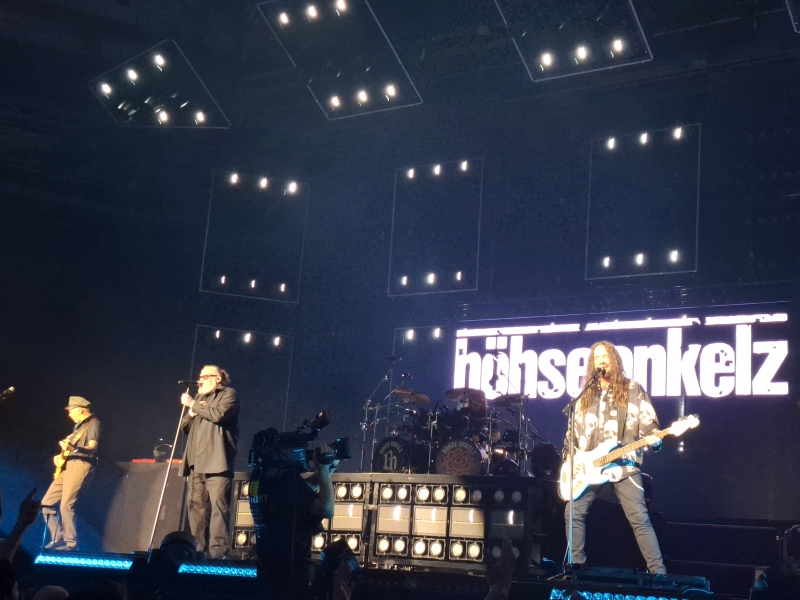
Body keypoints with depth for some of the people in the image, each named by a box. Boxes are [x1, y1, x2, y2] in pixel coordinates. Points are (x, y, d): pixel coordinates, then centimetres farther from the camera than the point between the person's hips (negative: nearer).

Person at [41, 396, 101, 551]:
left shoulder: (93, 423, -7)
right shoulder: (79, 425, 22)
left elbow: (92, 449, -22)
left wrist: (72, 448, -38)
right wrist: (60, 456, 15)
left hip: (80, 466, -10)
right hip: (66, 466, 10)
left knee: (66, 505, -18)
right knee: (47, 503, 6)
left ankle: (71, 543, -13)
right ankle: (57, 539, 10)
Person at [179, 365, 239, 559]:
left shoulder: (228, 394, 5)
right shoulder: (199, 398, 28)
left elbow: (218, 414, -14)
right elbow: (185, 426, 25)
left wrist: (193, 404, -2)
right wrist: (191, 412, 4)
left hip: (216, 461, -7)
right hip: (197, 461, 8)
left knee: (218, 504, -13)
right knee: (195, 504, 1)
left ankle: (218, 551, -17)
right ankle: (198, 549, 5)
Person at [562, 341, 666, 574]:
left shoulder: (633, 390, 4)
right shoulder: (586, 395, 15)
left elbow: (649, 424, 0)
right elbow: (574, 430, 18)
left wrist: (653, 439, -21)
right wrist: (569, 458, 8)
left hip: (624, 465, -4)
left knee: (639, 518, -10)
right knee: (573, 512, -1)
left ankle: (658, 572, -8)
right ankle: (576, 564, 10)